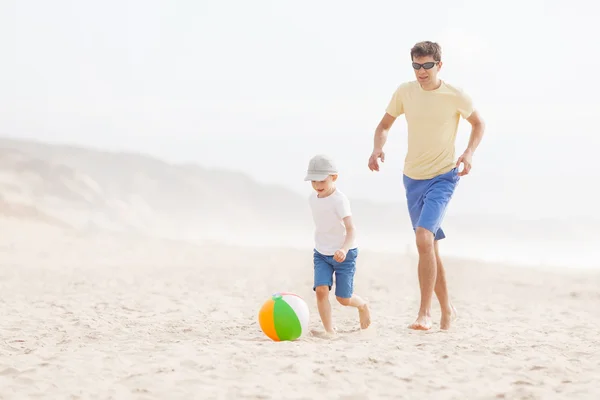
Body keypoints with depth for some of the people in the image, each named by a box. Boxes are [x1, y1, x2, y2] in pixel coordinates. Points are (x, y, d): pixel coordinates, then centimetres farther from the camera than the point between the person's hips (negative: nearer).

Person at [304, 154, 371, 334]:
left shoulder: (340, 200, -22)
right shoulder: (313, 198, -1)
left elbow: (351, 229, -31)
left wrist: (344, 249, -48)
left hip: (344, 254, -5)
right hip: (321, 254, 5)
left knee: (343, 298, 1)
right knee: (321, 289, -17)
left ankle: (363, 305, 35)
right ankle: (329, 330, -11)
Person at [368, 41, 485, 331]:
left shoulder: (455, 96, -11)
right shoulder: (404, 92, -2)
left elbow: (478, 123, 5)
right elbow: (384, 125, 10)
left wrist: (469, 153, -12)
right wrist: (377, 148, -11)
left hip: (443, 177, -5)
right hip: (412, 177, 5)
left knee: (424, 237, -24)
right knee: (430, 246, 12)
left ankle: (425, 312, -19)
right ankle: (447, 309, 27)